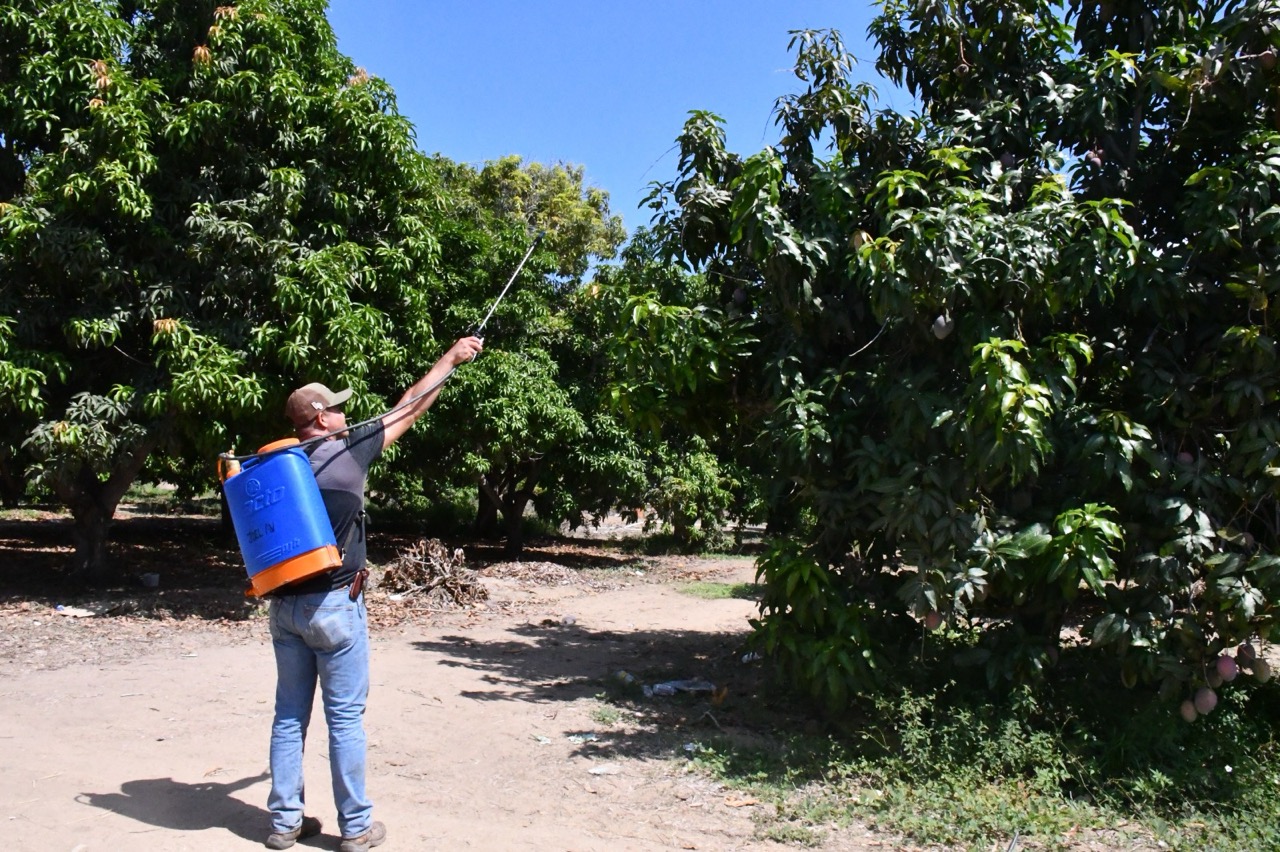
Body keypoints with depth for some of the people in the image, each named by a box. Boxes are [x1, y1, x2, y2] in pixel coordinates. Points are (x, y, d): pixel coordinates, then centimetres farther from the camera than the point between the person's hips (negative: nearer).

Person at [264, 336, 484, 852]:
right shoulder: (348, 451, -8)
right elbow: (410, 407, 2)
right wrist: (452, 358, 11)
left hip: (285, 605, 6)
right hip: (334, 605, -5)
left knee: (290, 714, 13)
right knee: (345, 717, 3)